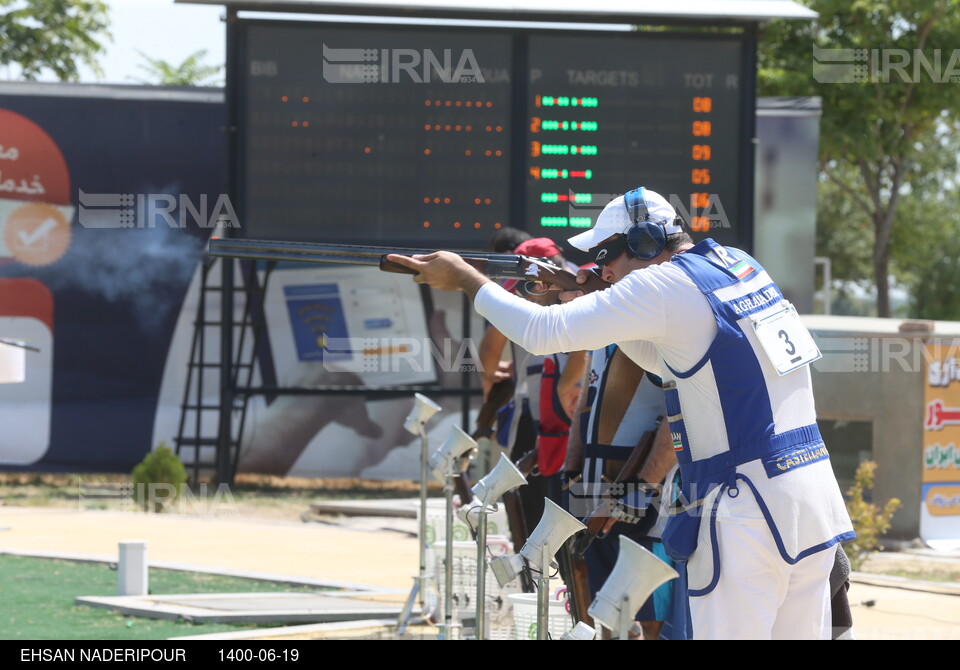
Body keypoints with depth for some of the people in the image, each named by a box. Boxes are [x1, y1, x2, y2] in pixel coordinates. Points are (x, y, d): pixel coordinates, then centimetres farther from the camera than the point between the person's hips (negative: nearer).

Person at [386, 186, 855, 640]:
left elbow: (543, 332, -9)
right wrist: (590, 297, 18)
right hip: (814, 493, 9)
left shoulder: (666, 286, -10)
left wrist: (464, 277, 3)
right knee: (800, 633, 9)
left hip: (748, 504, -9)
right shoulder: (738, 265, 15)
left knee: (727, 630, -4)